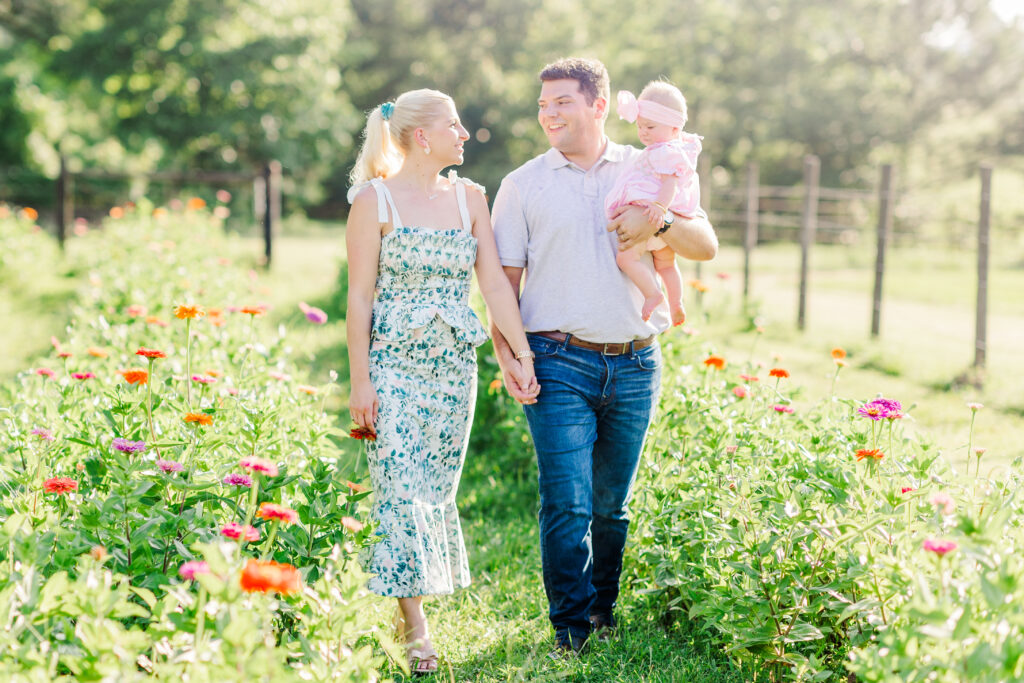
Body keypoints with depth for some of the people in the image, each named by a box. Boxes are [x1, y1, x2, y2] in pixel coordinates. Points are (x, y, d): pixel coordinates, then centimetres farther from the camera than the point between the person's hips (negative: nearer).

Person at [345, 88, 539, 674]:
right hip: (393, 362, -5)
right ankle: (416, 628, -4)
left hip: (455, 363, 5)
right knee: (402, 491, -8)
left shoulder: (469, 197, 9)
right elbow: (360, 295, -5)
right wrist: (360, 381, -9)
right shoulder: (375, 199, -4)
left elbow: (495, 281, 4)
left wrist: (522, 352, -5)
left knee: (438, 489, 8)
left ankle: (413, 603, 21)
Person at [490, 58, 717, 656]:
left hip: (636, 364, 2)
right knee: (568, 504, -8)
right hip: (560, 364, -2)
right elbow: (504, 280, 6)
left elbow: (707, 246, 4)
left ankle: (605, 613, 27)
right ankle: (571, 634, 3)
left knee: (613, 504, 11)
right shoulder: (523, 185, 6)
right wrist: (505, 353, -7)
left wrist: (658, 220, -15)